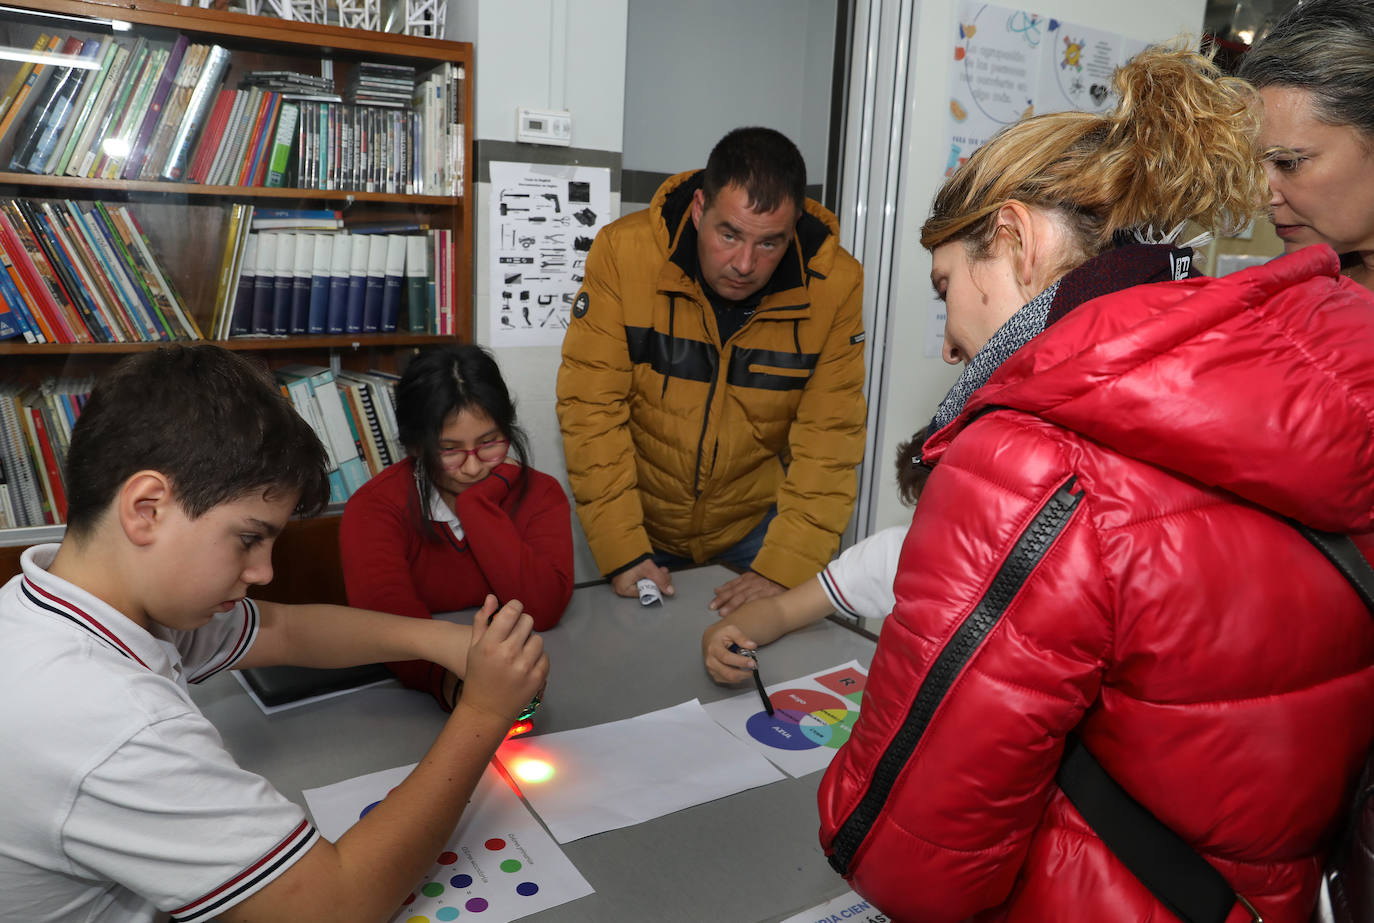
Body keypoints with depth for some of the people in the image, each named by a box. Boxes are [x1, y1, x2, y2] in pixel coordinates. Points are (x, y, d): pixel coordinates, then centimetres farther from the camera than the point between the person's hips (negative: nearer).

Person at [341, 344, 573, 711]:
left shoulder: (540, 494, -2)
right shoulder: (374, 507, -7)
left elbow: (544, 610, -16)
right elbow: (390, 619, -24)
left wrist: (478, 501, -16)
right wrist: (452, 680, -42)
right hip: (412, 691, -1)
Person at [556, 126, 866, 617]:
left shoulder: (835, 283, -17)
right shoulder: (623, 252, -20)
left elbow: (829, 438, -15)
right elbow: (590, 408, -18)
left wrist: (785, 569, -23)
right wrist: (621, 551, -22)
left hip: (756, 521, 1)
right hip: (642, 517, 0)